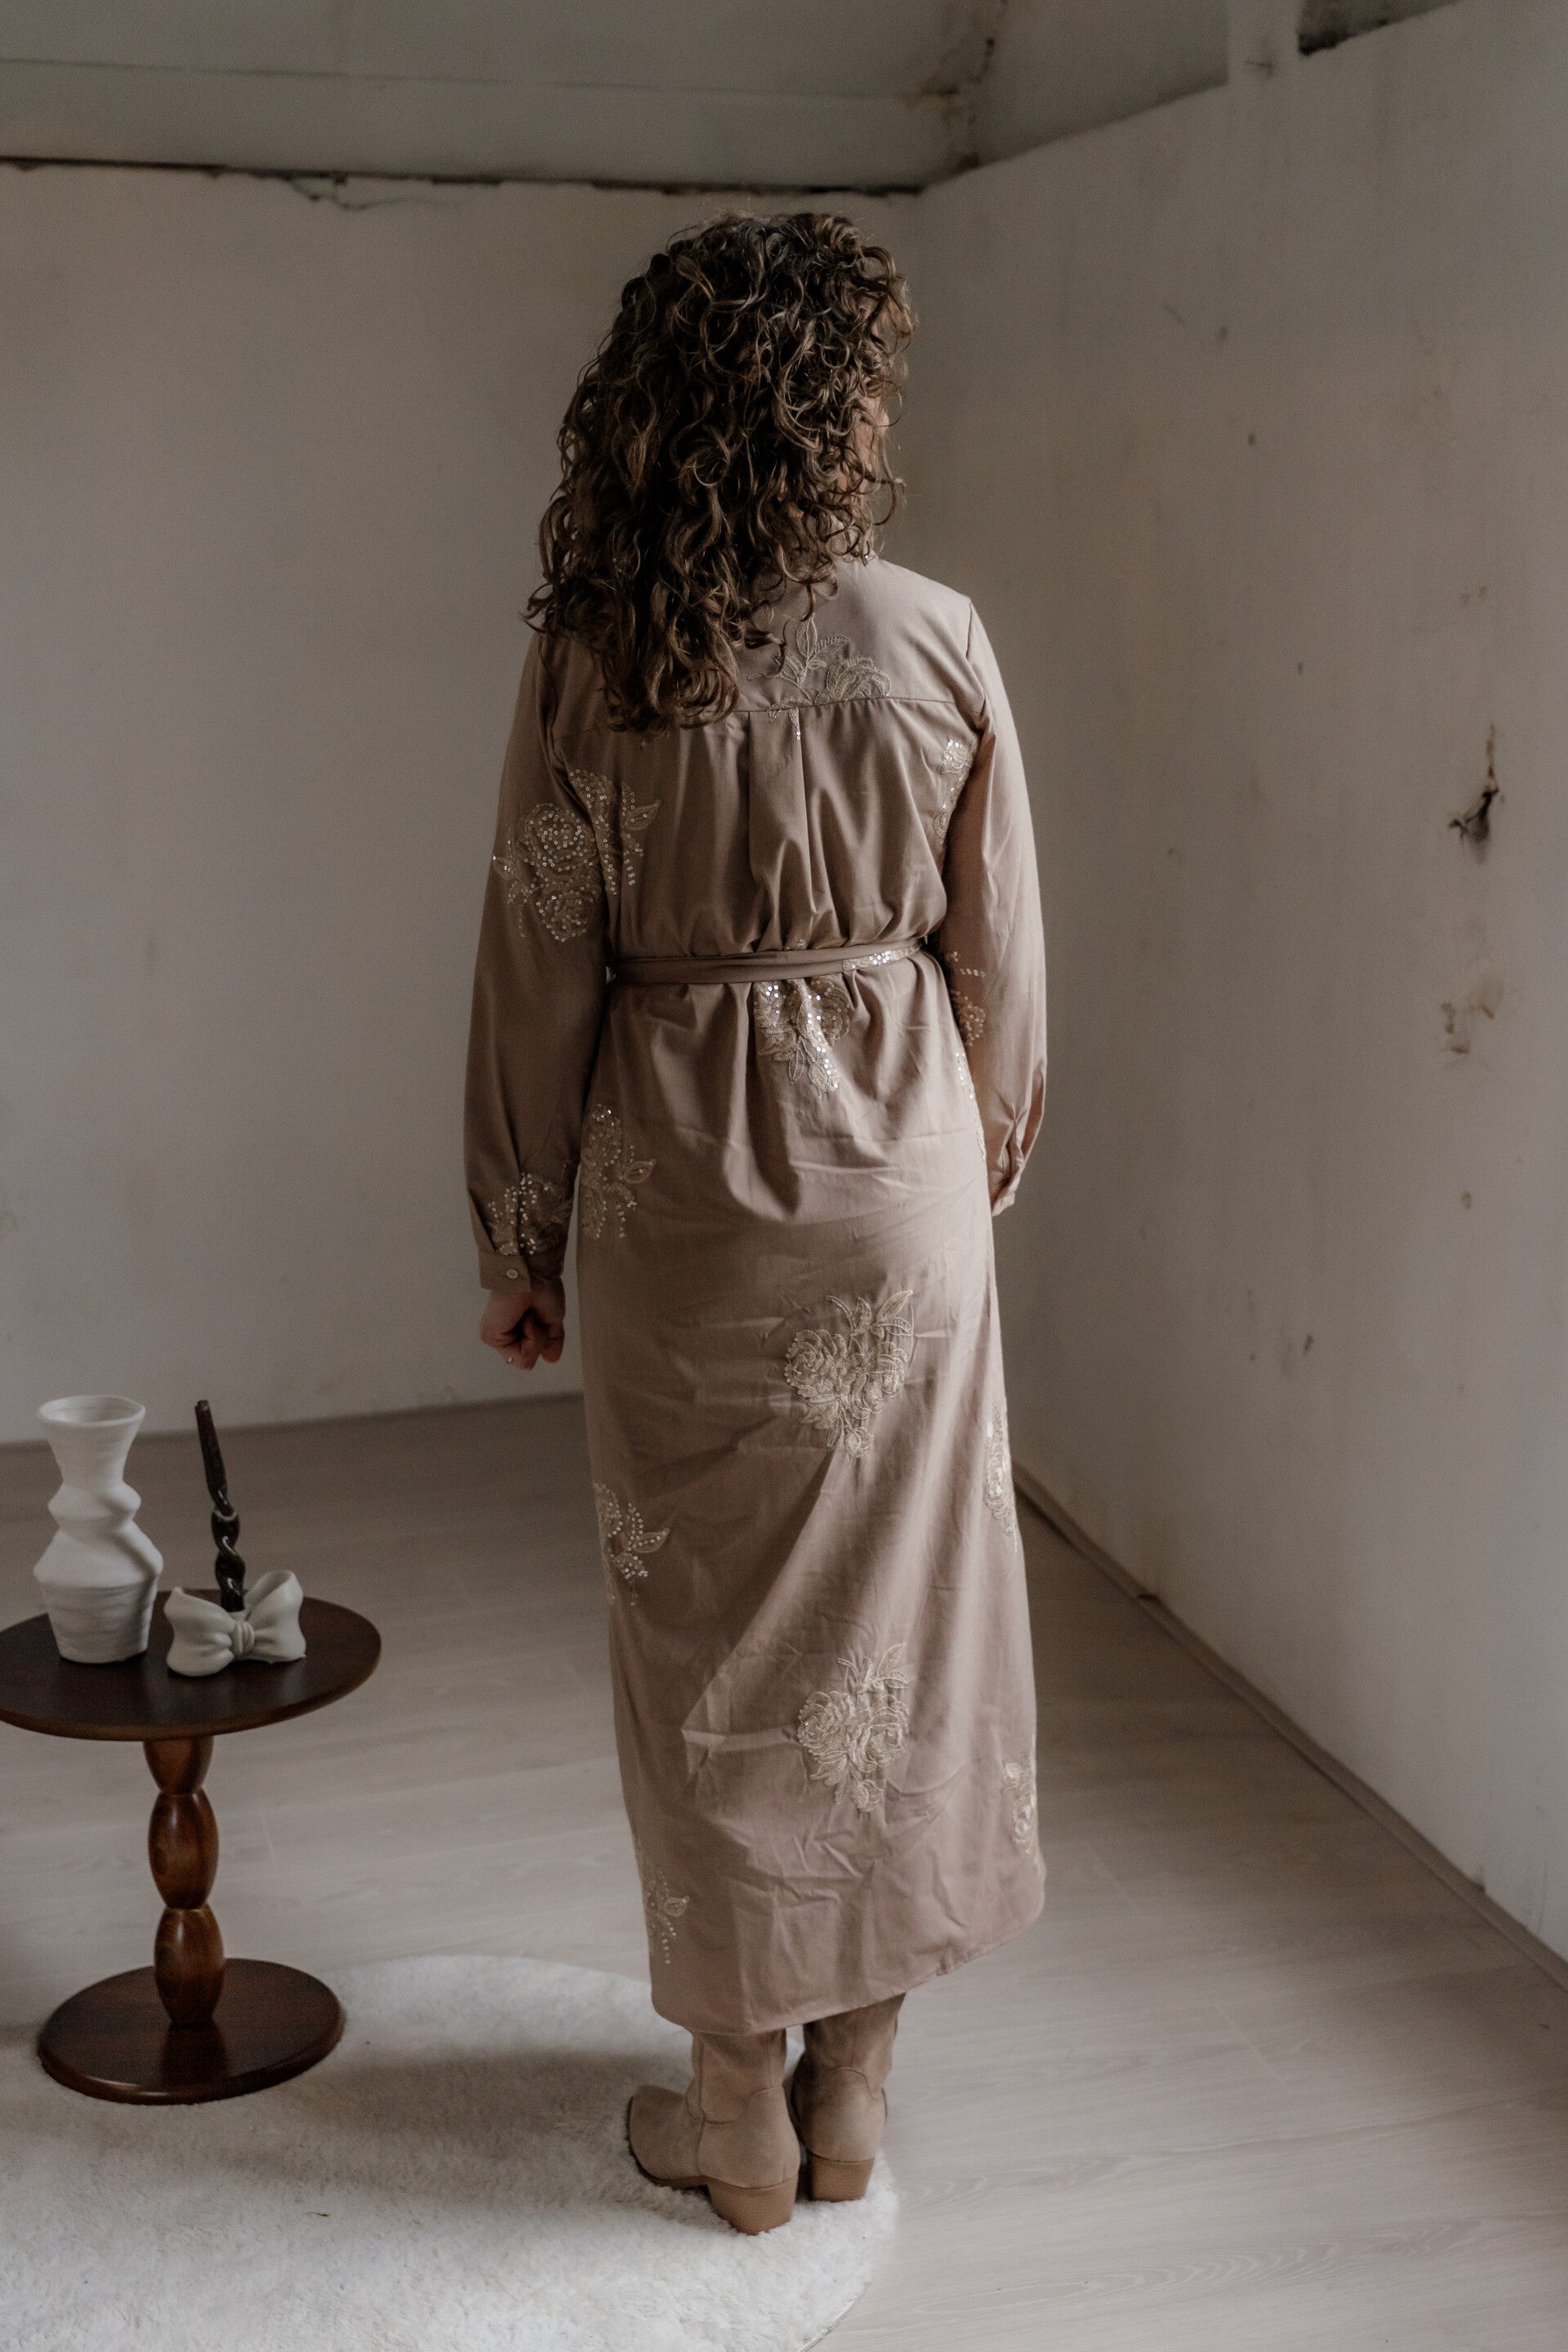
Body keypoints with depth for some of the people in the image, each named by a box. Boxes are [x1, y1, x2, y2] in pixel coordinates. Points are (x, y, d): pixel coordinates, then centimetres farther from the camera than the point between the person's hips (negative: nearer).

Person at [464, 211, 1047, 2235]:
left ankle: (739, 2105, 25)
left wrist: (519, 1239, 6)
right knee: (895, 1601, 14)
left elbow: (540, 965, -5)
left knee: (705, 1623, 12)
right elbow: (998, 950, -1)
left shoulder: (587, 658, -10)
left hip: (676, 1178, 0)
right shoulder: (934, 641, -8)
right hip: (895, 1170, 1)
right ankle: (852, 2085, 28)